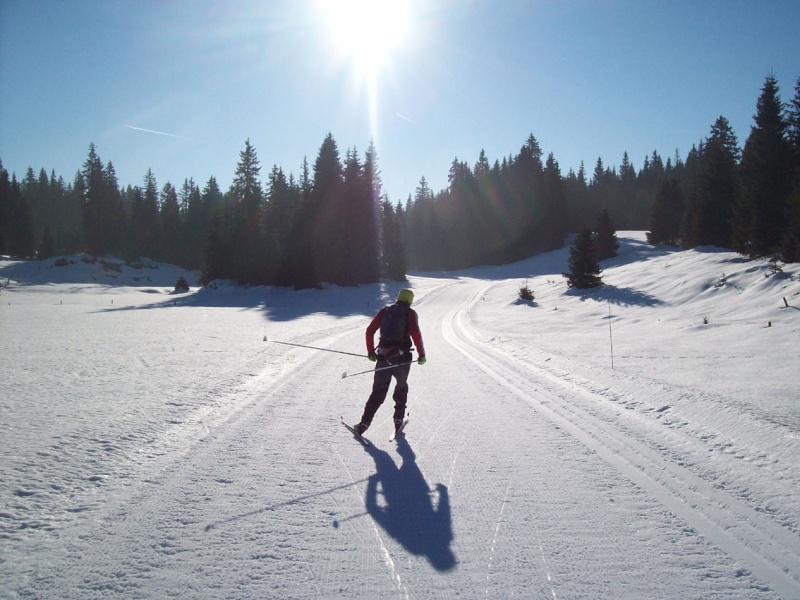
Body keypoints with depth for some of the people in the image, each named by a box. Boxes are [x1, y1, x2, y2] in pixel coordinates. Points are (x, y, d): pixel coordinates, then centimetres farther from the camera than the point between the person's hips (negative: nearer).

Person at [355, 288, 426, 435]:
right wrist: (422, 354, -8)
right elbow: (415, 334, -15)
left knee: (378, 392, 8)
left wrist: (370, 351, 14)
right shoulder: (410, 313, 1)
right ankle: (398, 419, 22)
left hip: (383, 356, 2)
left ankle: (364, 423, -1)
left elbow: (370, 330, 6)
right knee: (401, 387, 23)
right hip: (402, 357, -2)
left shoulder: (384, 311, 11)